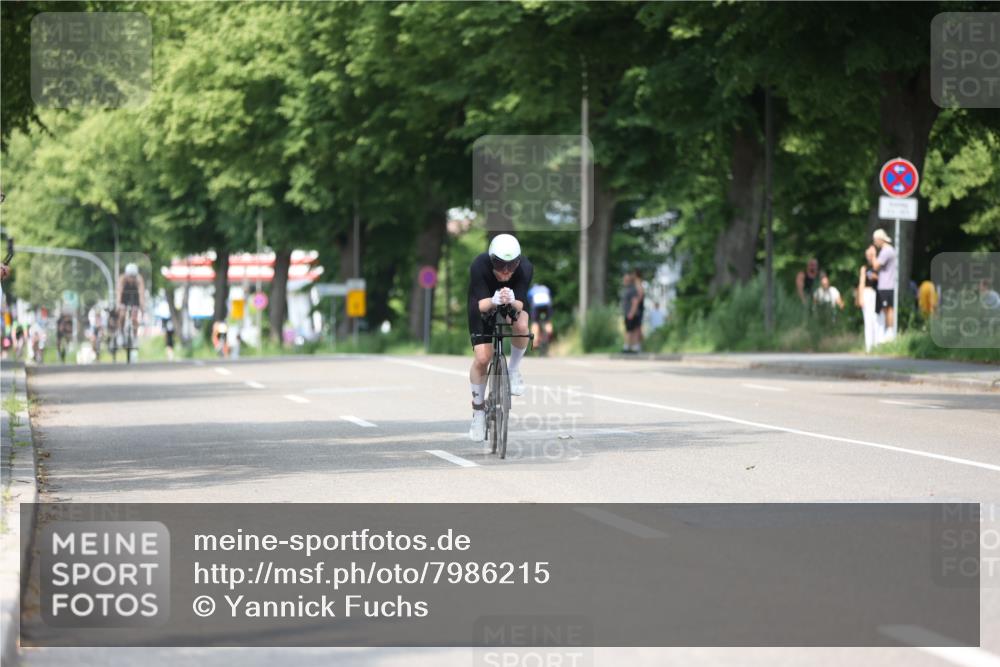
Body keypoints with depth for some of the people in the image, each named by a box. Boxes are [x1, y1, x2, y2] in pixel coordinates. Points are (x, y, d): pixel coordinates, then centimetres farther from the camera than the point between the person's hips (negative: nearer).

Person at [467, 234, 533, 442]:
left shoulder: (525, 267, -31)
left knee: (521, 325, -34)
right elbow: (480, 305, -37)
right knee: (482, 358, -14)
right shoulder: (479, 266, -34)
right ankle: (478, 409, 6)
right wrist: (494, 301, -59)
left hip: (513, 305, 1)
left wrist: (511, 302, -58)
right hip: (484, 304, -1)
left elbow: (520, 305, -35)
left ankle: (513, 369, -7)